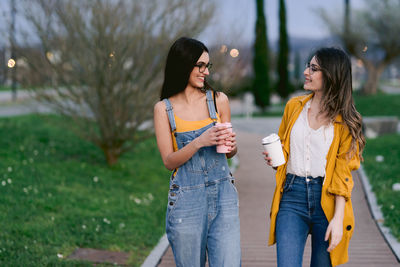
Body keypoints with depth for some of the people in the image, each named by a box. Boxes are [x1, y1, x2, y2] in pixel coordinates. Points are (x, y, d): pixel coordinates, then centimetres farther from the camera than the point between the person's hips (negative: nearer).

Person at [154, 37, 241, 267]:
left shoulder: (218, 100, 5)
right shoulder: (164, 109, 1)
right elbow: (169, 161, -4)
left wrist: (231, 145, -9)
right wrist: (200, 142, -18)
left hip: (223, 195, 1)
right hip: (186, 199, -1)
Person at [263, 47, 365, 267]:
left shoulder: (345, 120, 0)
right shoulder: (294, 106, 10)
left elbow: (343, 172, -5)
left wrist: (338, 218, -13)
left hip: (327, 199, -2)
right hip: (292, 195, 2)